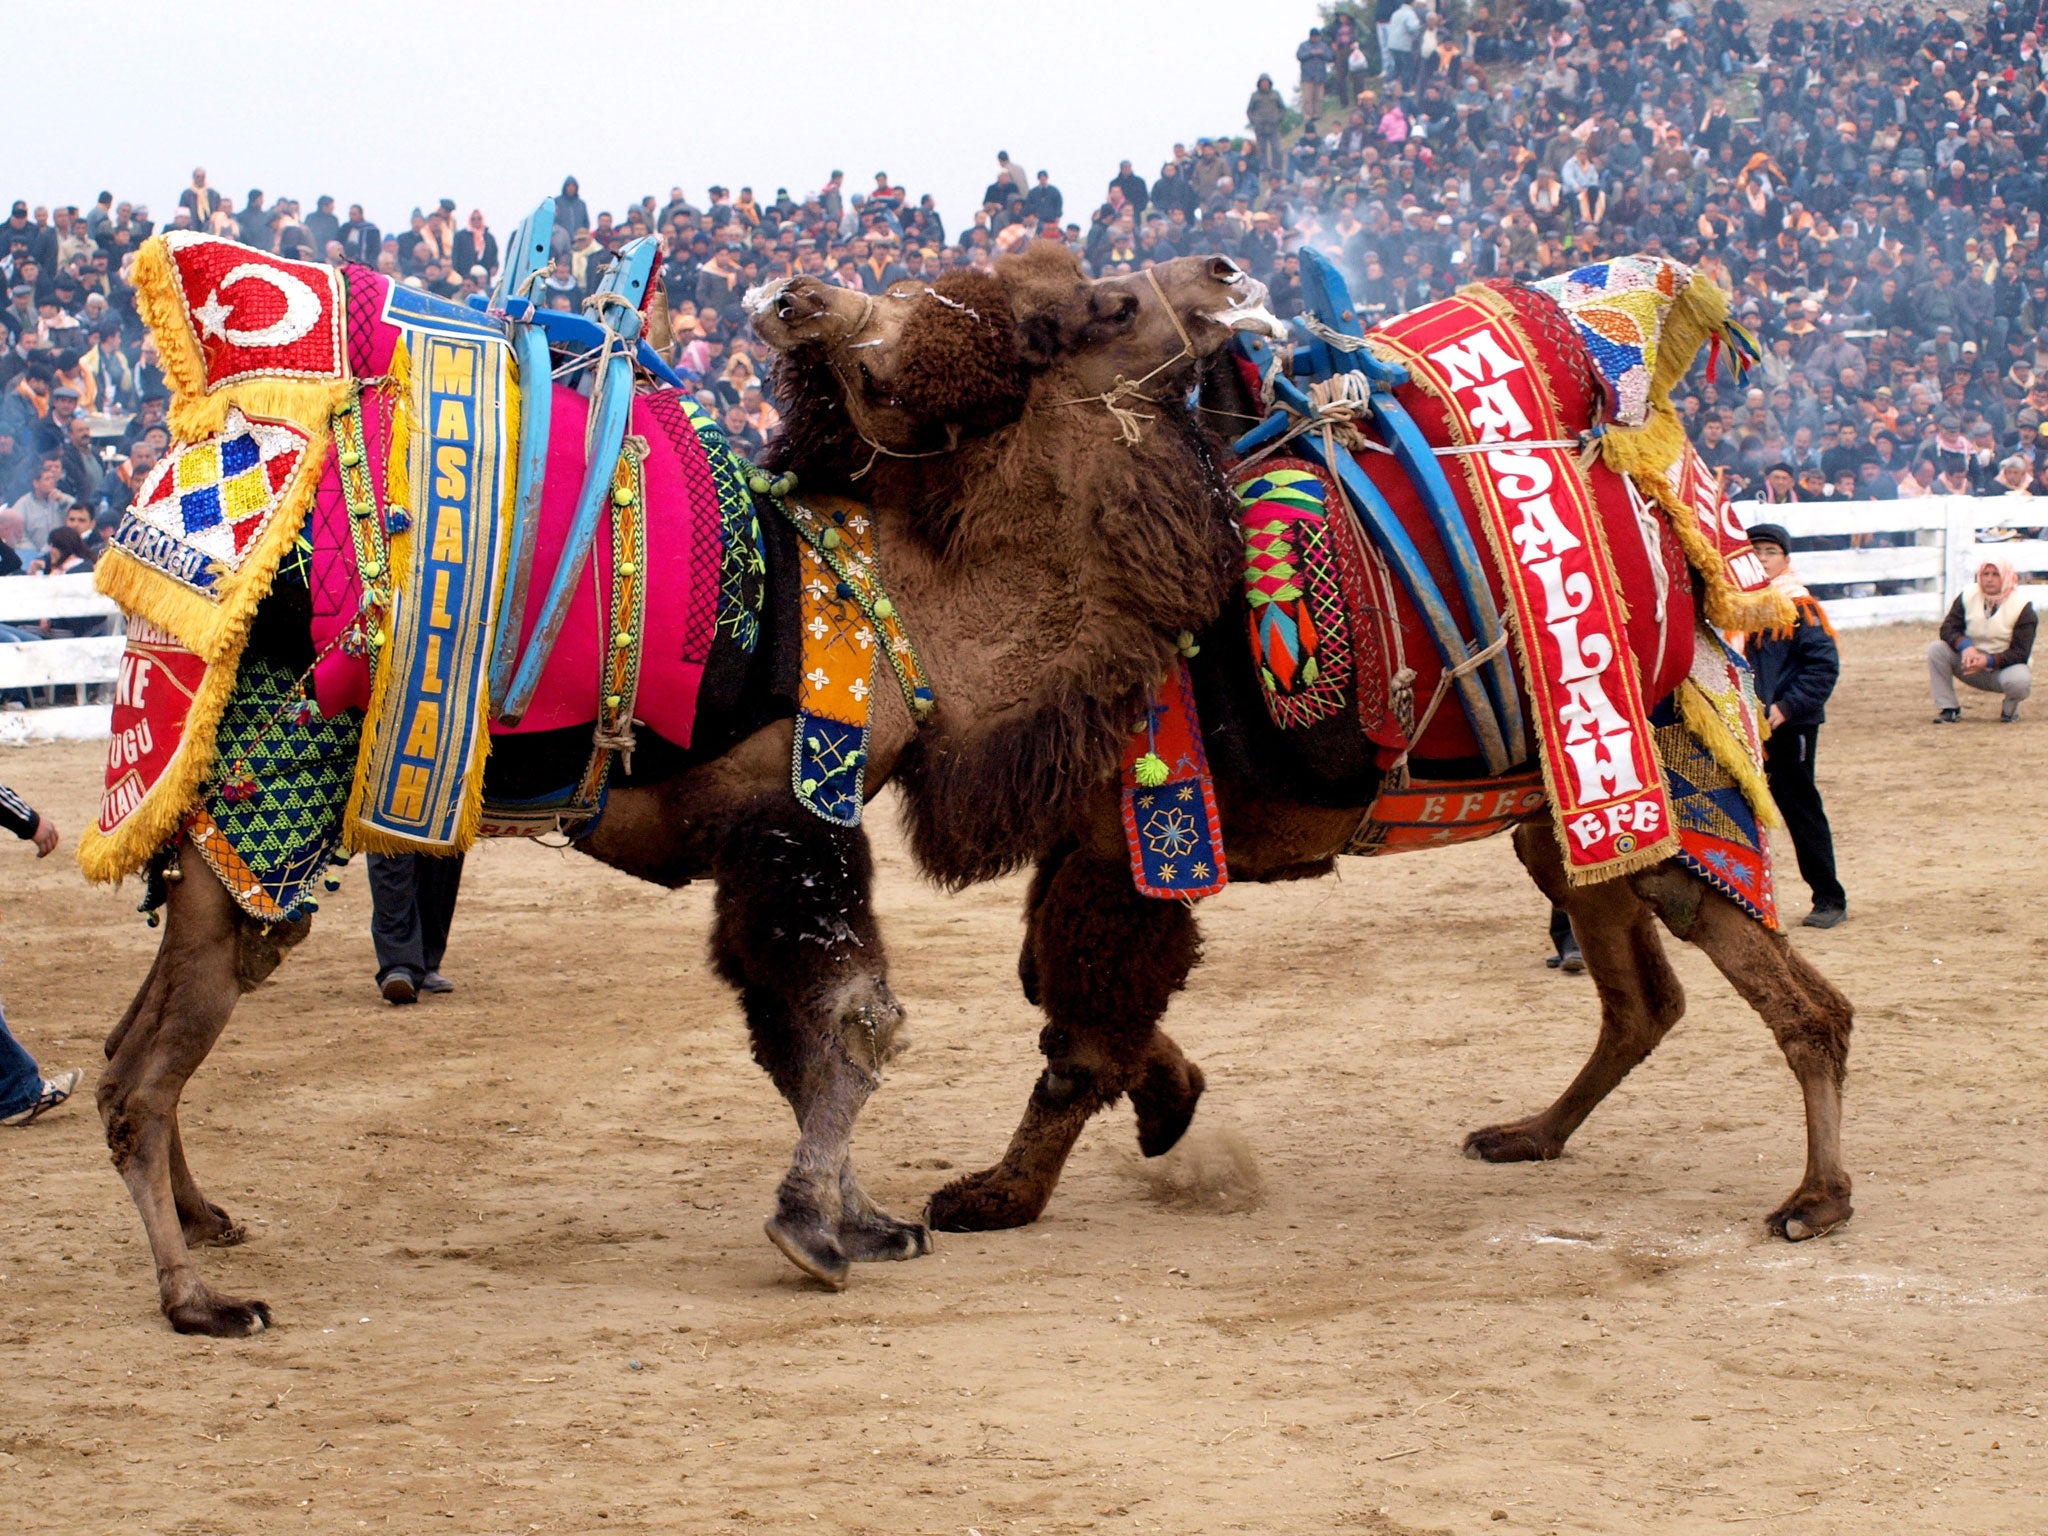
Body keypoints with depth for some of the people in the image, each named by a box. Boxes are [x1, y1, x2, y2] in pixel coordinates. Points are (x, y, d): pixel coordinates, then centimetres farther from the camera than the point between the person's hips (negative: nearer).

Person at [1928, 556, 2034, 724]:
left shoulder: (2021, 607, -13)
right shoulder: (1967, 597, -2)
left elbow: (2021, 653, -17)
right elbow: (1948, 628, -8)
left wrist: (1988, 660, -31)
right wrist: (1965, 646, -30)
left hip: (2004, 667, -3)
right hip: (1971, 664, 3)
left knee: (2020, 680, -39)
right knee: (1936, 649, -21)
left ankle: (2009, 708, -1)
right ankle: (1948, 708, -13)